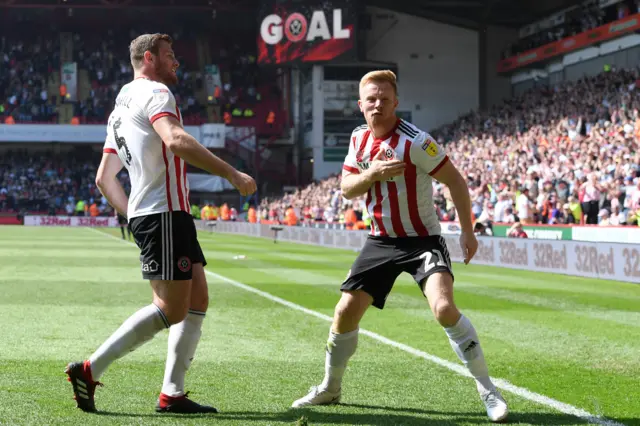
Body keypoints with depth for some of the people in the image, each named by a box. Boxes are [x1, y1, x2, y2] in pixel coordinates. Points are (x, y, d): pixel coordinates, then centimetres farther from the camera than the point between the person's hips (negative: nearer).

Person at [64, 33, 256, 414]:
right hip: (164, 213, -10)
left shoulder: (121, 107, 23)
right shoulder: (154, 93, -7)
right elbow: (176, 141, -26)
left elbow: (104, 177, 23)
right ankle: (90, 370, -6)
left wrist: (133, 215, 21)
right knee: (171, 309, -10)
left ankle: (172, 394, 6)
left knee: (197, 301, 8)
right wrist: (232, 174, -24)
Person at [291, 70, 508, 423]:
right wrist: (374, 173, -18)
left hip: (422, 241, -6)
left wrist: (467, 231, -13)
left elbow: (455, 181, -13)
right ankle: (329, 389, 25)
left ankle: (487, 390, -14)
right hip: (381, 241, 6)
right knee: (346, 312, 3)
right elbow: (346, 189, 3)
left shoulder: (414, 141, -18)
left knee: (444, 308, -26)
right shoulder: (359, 139, 2)